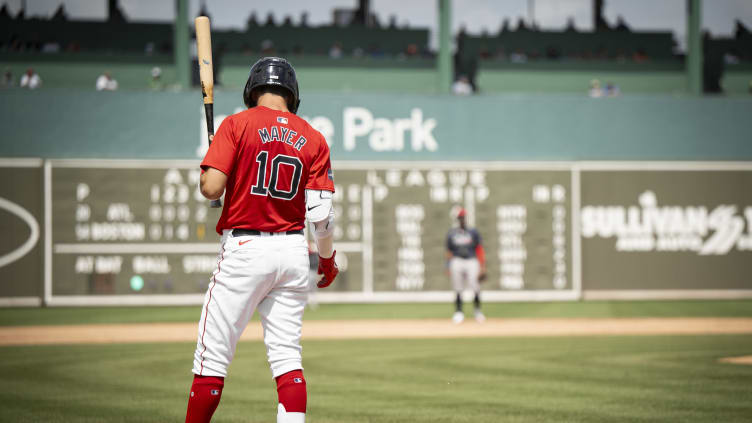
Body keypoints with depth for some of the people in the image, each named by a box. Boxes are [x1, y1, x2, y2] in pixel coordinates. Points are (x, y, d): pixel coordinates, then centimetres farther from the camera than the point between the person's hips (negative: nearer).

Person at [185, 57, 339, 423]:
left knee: (213, 356, 2)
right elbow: (321, 212, 1)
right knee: (287, 356, 6)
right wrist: (327, 258, 17)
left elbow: (211, 188, -13)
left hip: (244, 249, -4)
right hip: (293, 251, 4)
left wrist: (209, 161, 9)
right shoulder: (312, 138, 6)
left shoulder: (237, 125, -4)